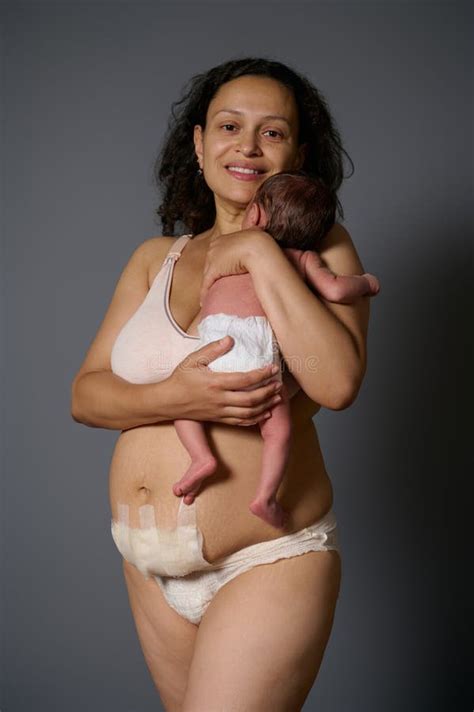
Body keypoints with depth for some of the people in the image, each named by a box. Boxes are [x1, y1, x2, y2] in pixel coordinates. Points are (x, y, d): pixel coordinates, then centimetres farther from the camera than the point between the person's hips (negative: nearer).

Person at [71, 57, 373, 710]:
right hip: (149, 564, 5)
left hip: (268, 562, -5)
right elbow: (84, 394, 2)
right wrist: (174, 398, -18)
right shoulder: (156, 258, 8)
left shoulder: (317, 247, -4)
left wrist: (260, 252, -19)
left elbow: (338, 383, -21)